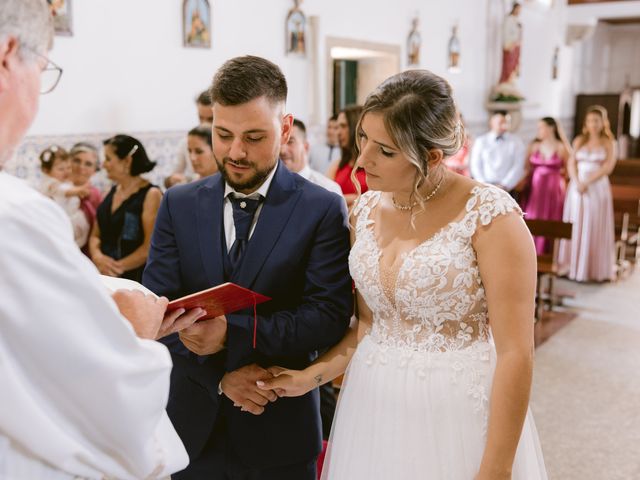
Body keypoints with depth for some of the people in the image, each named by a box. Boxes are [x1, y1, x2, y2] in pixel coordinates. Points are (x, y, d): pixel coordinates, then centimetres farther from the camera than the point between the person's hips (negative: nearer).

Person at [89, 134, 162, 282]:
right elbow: (95, 235, 14)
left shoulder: (151, 194, -7)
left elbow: (150, 247, -13)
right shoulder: (109, 193, 12)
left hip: (136, 279, -5)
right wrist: (97, 256, -5)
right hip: (105, 276, 5)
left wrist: (118, 267, -11)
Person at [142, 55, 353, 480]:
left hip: (279, 430, -2)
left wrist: (232, 332, -26)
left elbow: (330, 316, -15)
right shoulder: (179, 205, 1)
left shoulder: (323, 210, -9)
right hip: (193, 424, 2)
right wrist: (220, 375, -16)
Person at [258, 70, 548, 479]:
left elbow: (516, 353, -16)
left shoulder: (490, 215, -17)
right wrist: (311, 377, -3)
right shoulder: (367, 209, 1)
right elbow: (368, 323, 9)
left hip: (458, 414, -5)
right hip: (372, 410, 5)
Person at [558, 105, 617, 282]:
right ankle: (573, 266, 8)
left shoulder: (608, 143, 3)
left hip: (598, 188, -2)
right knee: (575, 227, 3)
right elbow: (571, 164, 3)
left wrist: (587, 182, -16)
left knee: (595, 228, -1)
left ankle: (596, 270, 4)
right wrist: (577, 183, -12)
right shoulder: (579, 140, 10)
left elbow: (607, 167, -8)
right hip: (577, 187, 3)